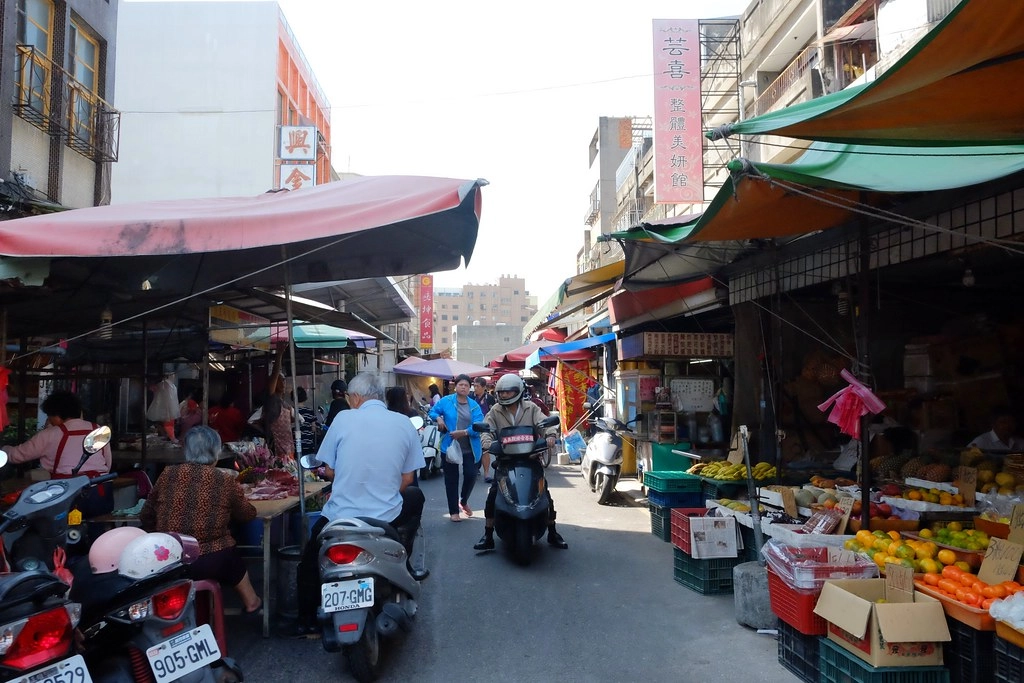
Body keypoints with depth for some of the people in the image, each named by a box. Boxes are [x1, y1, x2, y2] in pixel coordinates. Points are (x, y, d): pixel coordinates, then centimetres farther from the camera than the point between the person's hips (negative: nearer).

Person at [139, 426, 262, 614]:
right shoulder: (225, 481, -8)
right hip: (210, 563, -2)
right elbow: (247, 515, 7)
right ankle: (251, 602, 45)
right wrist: (227, 512, 29)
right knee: (233, 558, 30)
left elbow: (146, 517, 9)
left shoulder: (168, 474, -2)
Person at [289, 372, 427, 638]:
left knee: (309, 562, 27)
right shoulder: (404, 424, -2)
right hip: (387, 517, 1)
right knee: (415, 497, 33)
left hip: (340, 516, -1)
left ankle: (307, 622, 27)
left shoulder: (344, 418, -7)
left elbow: (329, 471, 1)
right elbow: (407, 479, 2)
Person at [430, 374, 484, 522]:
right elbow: (432, 412, 10)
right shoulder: (446, 401, -1)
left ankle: (464, 501, 28)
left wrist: (464, 432, -23)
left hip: (469, 448, 1)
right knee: (452, 479, 6)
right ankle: (453, 511, 19)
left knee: (471, 475, -3)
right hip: (450, 446, -1)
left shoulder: (474, 406, 1)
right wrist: (438, 418, -12)